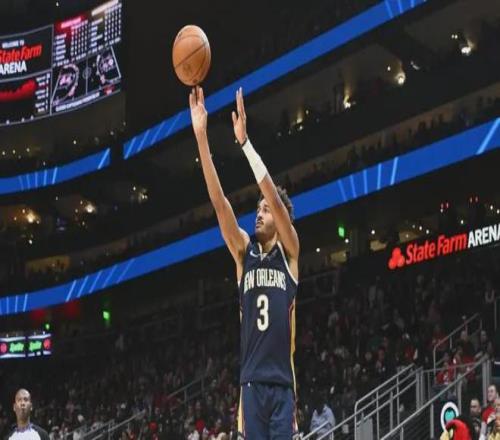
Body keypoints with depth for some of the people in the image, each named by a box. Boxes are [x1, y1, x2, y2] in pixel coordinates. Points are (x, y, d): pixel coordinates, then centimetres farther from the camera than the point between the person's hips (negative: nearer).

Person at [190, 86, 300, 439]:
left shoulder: (289, 251, 3)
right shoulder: (244, 252, 11)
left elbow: (275, 197, -11)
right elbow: (219, 202, 2)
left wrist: (244, 142, -18)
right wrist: (201, 137, -7)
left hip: (282, 383, -3)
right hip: (251, 381, 3)